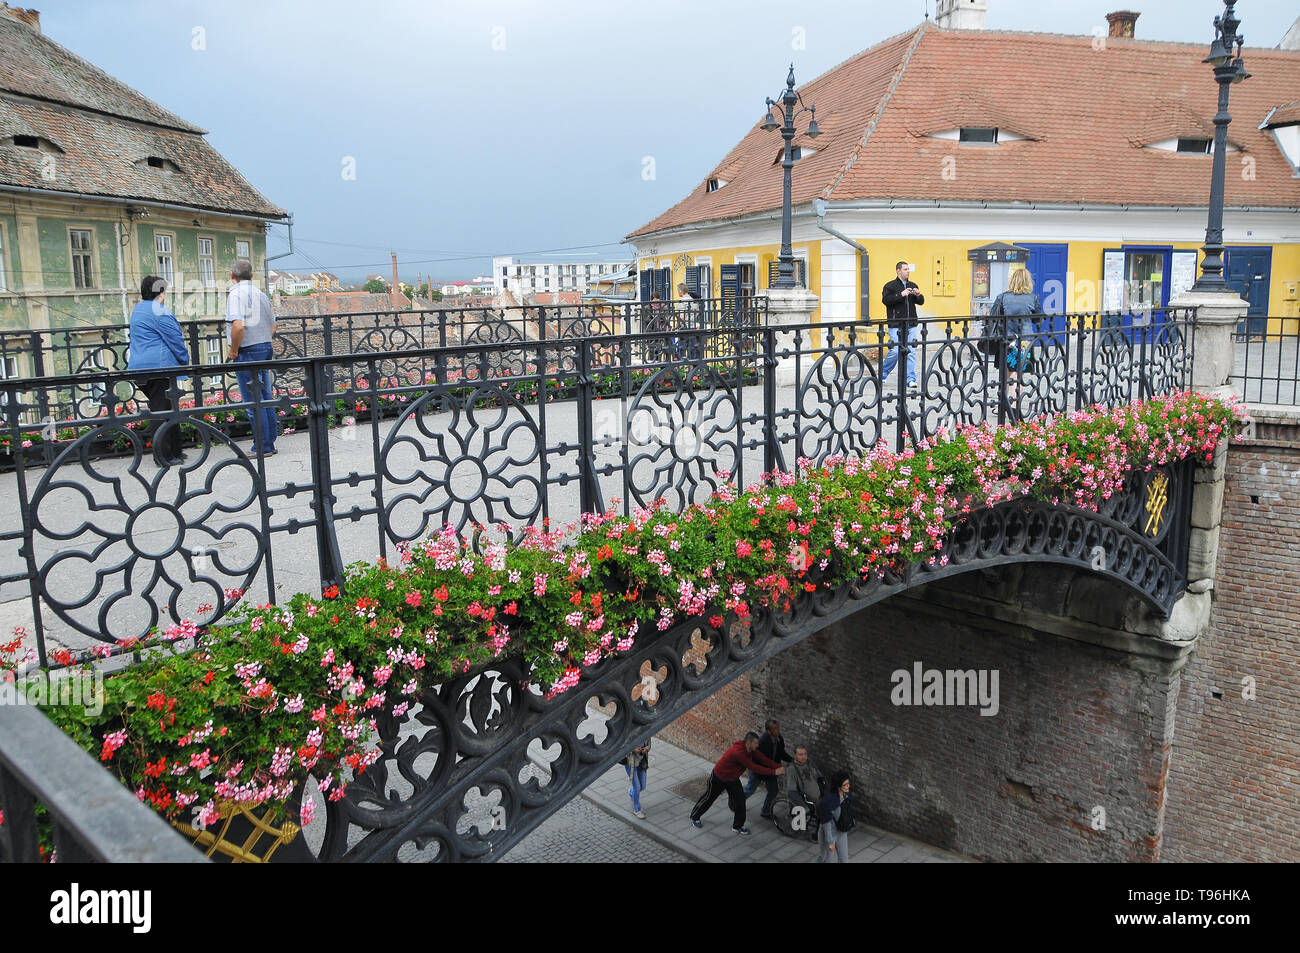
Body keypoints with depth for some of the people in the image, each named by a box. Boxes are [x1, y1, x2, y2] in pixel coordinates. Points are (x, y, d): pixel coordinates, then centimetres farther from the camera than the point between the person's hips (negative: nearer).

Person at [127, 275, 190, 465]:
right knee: (163, 411, -7)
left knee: (160, 410, 13)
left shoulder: (137, 310, 20)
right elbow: (176, 340, -11)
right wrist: (185, 361, 3)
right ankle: (165, 456, -6)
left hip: (140, 368, 10)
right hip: (159, 367, -10)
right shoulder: (159, 312, -12)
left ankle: (174, 451, 19)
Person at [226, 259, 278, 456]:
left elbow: (238, 326, -24)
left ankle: (262, 448, 0)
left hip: (247, 352, -8)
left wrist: (233, 351, -13)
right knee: (265, 397, 13)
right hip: (265, 347, 8)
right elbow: (272, 326, 17)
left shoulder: (236, 294, -12)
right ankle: (270, 443, 19)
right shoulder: (261, 294, 11)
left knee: (253, 401, -3)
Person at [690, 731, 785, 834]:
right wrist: (774, 772, -36)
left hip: (733, 778, 7)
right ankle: (694, 817, 36)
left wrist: (779, 767, -25)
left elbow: (763, 759, -12)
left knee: (740, 800, 3)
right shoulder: (738, 752, -41)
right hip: (719, 778, -7)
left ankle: (738, 826, 20)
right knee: (709, 798, 12)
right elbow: (754, 767, -38)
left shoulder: (751, 750, -14)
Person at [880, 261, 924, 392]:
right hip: (896, 325, -5)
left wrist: (918, 295, -6)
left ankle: (910, 380, 2)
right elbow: (886, 300, -14)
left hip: (911, 325, 5)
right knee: (895, 351, -9)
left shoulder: (913, 286, 16)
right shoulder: (890, 286, 1)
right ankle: (883, 374, 12)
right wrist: (901, 295, -19)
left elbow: (921, 302, 15)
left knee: (911, 352, 0)